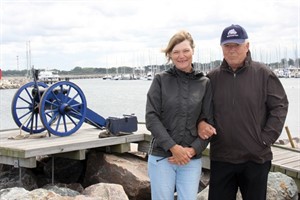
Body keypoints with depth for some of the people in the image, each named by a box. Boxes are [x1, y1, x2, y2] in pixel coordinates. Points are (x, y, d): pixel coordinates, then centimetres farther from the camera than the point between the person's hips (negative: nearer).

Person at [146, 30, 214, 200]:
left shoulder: (205, 83, 5)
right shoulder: (160, 80, 1)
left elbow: (209, 122, 4)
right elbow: (151, 118, -6)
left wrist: (193, 150, -9)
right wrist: (173, 147, -13)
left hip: (192, 159, 1)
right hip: (161, 156, -1)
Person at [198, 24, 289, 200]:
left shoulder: (263, 74, -3)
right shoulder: (212, 77, 4)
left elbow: (280, 106, -1)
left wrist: (266, 138, -7)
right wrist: (201, 122, -8)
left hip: (256, 158, -2)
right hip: (221, 158, 2)